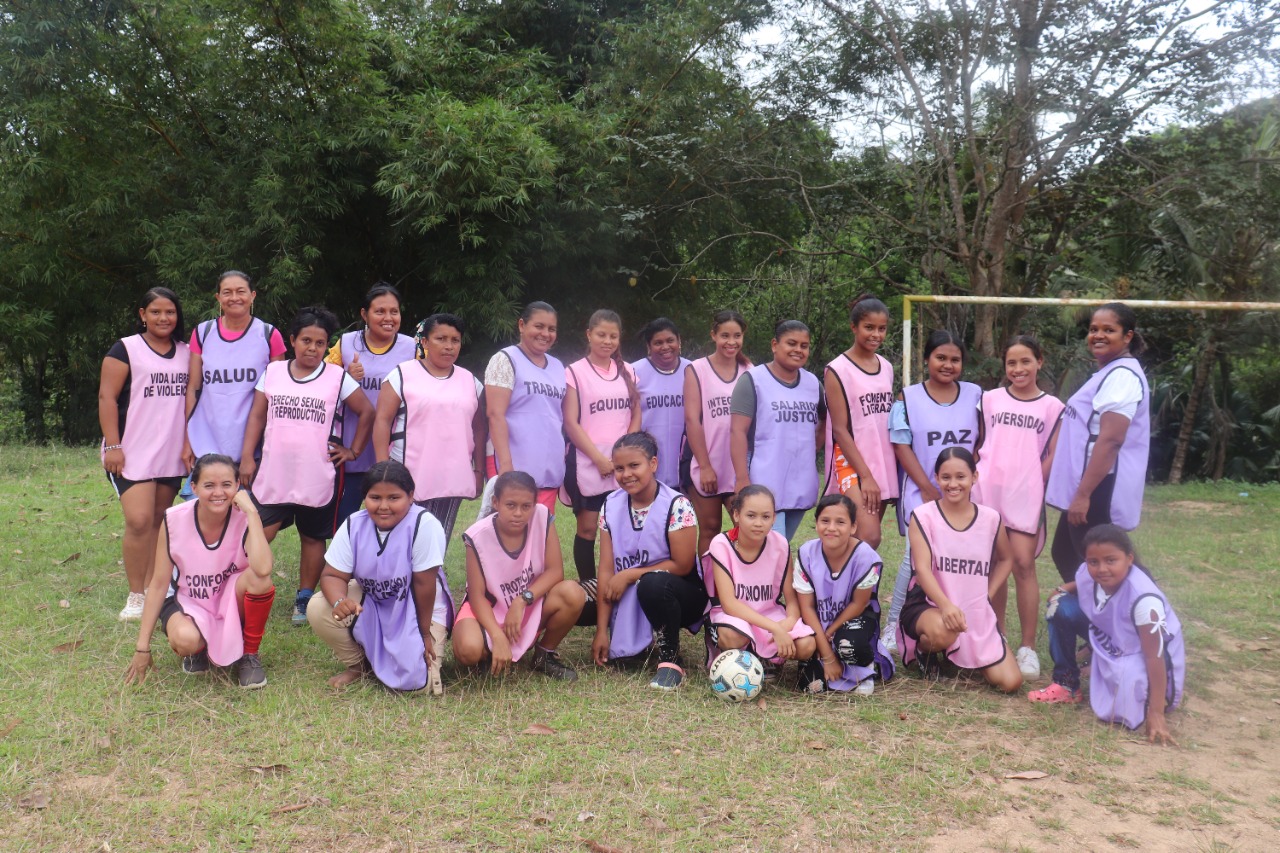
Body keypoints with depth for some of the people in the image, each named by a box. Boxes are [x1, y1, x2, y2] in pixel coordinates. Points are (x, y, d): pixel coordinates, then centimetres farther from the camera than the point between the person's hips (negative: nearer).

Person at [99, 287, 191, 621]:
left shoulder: (186, 353, 12)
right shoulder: (126, 350, -3)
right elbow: (107, 397, -7)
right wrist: (112, 446, -14)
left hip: (172, 454, 5)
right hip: (132, 452, -5)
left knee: (159, 522, 10)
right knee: (139, 521, -14)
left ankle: (151, 588, 19)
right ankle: (135, 596, -3)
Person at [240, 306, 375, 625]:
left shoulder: (338, 377, 1)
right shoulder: (273, 372, 6)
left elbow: (367, 413, 6)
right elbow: (257, 416, 8)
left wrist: (353, 451, 2)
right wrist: (247, 457, 2)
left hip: (318, 477, -1)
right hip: (273, 476, 1)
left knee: (313, 537, 10)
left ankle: (304, 599, 22)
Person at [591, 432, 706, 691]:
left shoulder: (676, 506, -16)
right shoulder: (611, 505, -2)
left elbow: (682, 565, -16)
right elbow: (606, 570, -6)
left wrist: (630, 575, -17)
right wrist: (601, 631, -9)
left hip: (679, 595, -6)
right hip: (628, 598, 6)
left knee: (652, 583, -37)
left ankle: (670, 659, -15)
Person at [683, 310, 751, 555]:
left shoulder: (750, 371, 6)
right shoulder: (696, 370, -2)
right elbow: (692, 419, -7)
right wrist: (705, 466, -11)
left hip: (741, 467, 2)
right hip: (706, 467, -2)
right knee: (709, 529, 6)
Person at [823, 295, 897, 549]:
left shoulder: (886, 367, 11)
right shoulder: (837, 370, -7)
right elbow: (840, 429, -11)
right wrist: (865, 475, -15)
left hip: (884, 463, 6)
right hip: (852, 464, -6)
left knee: (859, 540, 8)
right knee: (869, 537, -20)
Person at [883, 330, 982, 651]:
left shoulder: (975, 395, 6)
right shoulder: (908, 398, -1)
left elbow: (983, 443, 9)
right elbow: (901, 447, -4)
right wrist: (928, 489, -8)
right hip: (922, 493, -3)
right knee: (916, 557, -5)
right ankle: (894, 625, 6)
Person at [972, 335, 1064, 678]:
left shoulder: (1052, 406, 4)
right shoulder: (990, 399, 9)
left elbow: (1053, 455, 4)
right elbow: (981, 444, 12)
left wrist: (1030, 486, -4)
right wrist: (983, 476, 2)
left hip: (1026, 496, -2)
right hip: (988, 493, 2)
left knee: (1023, 564, -6)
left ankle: (1028, 646, 2)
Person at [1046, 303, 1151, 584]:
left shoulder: (1122, 376, -16)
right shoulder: (1108, 373, 17)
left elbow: (1110, 439, -25)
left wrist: (1083, 494, -27)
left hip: (1099, 491, -11)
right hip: (1085, 488, 11)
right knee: (1065, 555, 20)